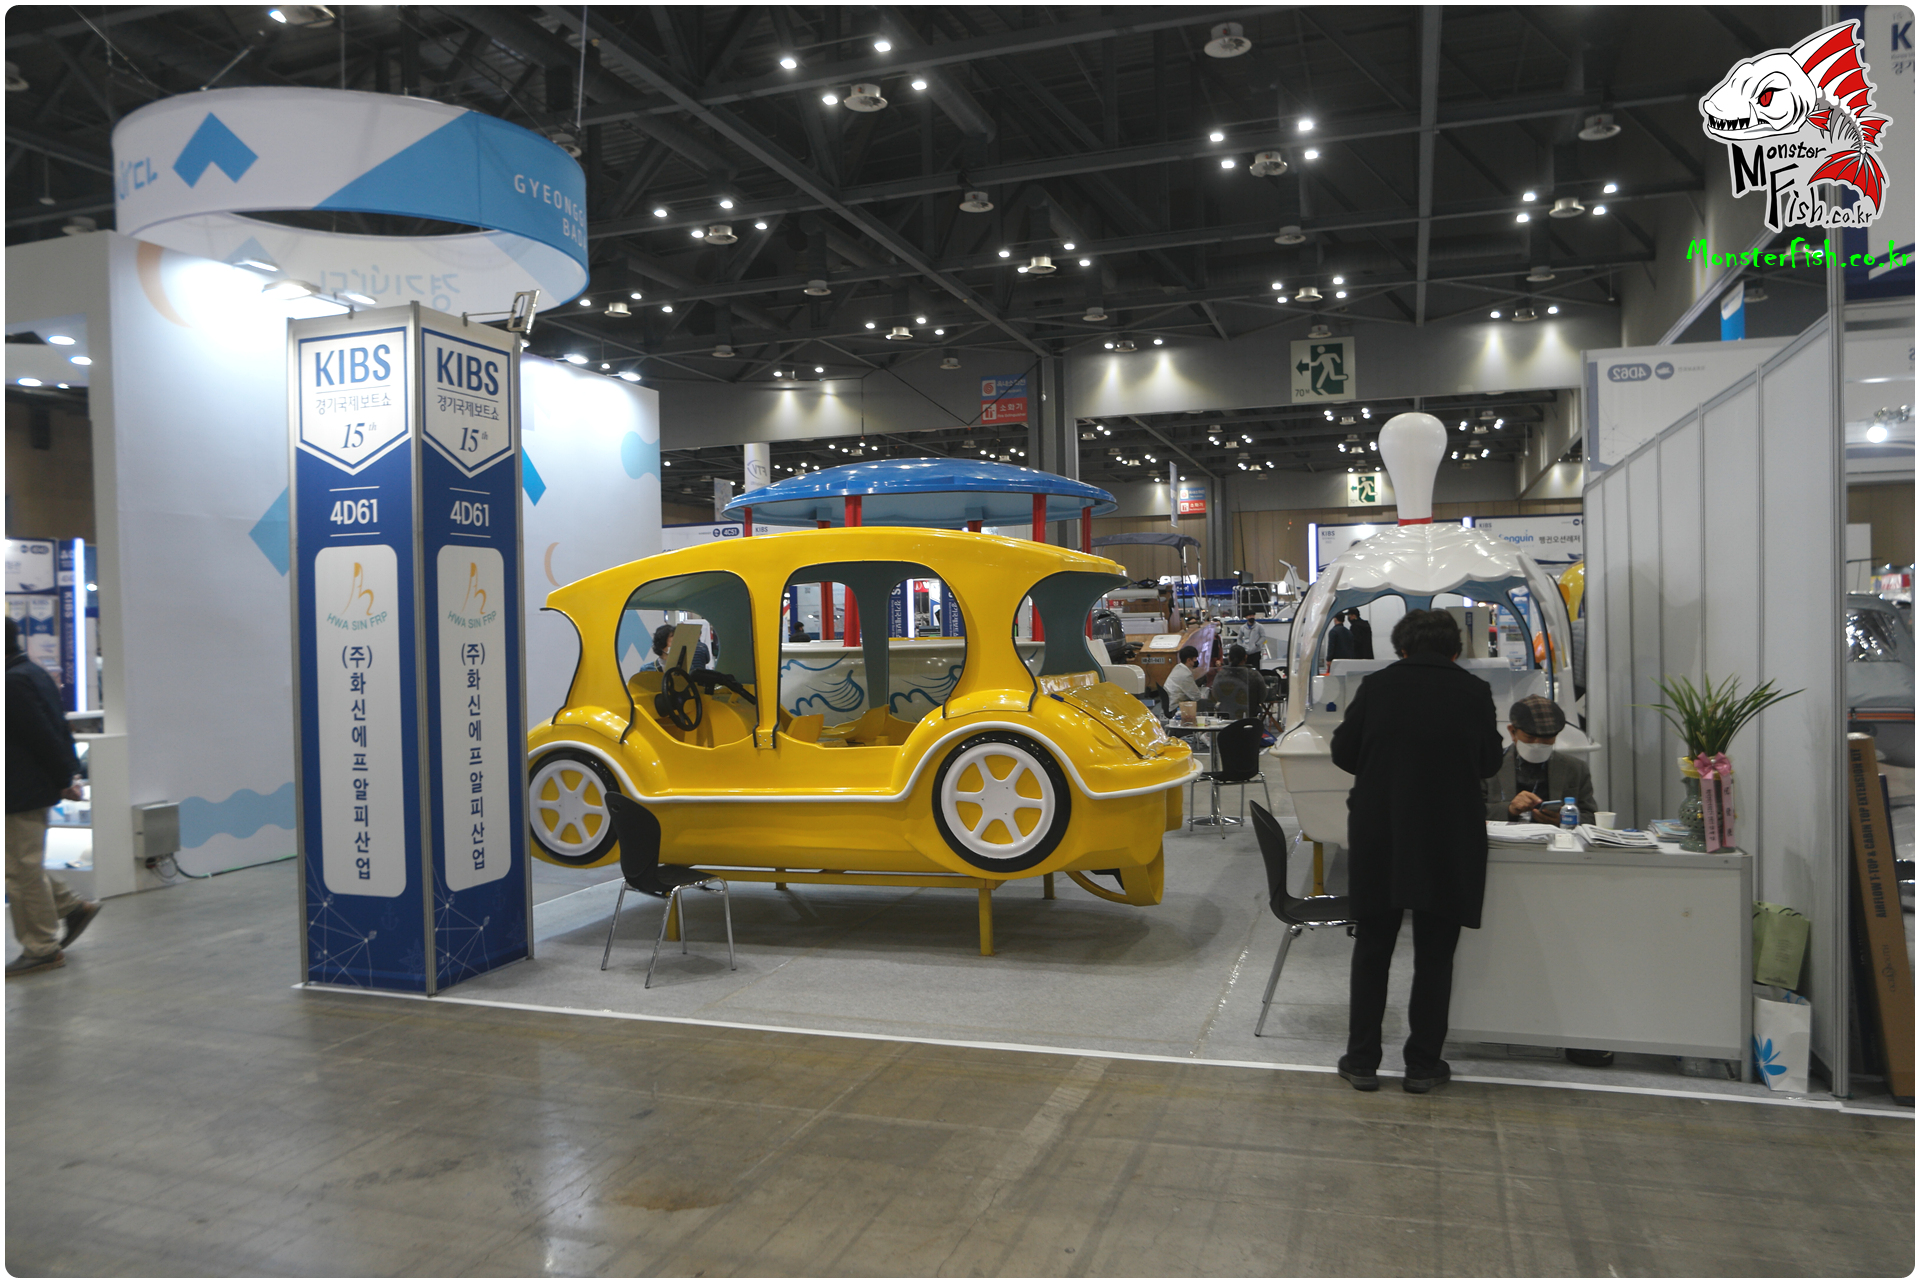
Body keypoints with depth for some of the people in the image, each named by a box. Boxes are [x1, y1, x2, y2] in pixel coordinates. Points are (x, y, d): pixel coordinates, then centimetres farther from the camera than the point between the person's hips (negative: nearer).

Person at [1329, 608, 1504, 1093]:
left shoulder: (1376, 686, -6)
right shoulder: (1474, 692, -5)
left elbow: (1343, 753, 1)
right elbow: (1489, 762, 5)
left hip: (1378, 839, 0)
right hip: (1449, 842, 0)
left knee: (1372, 949, 12)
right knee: (1434, 955, 11)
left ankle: (1362, 1061, 17)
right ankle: (1423, 1065, 18)